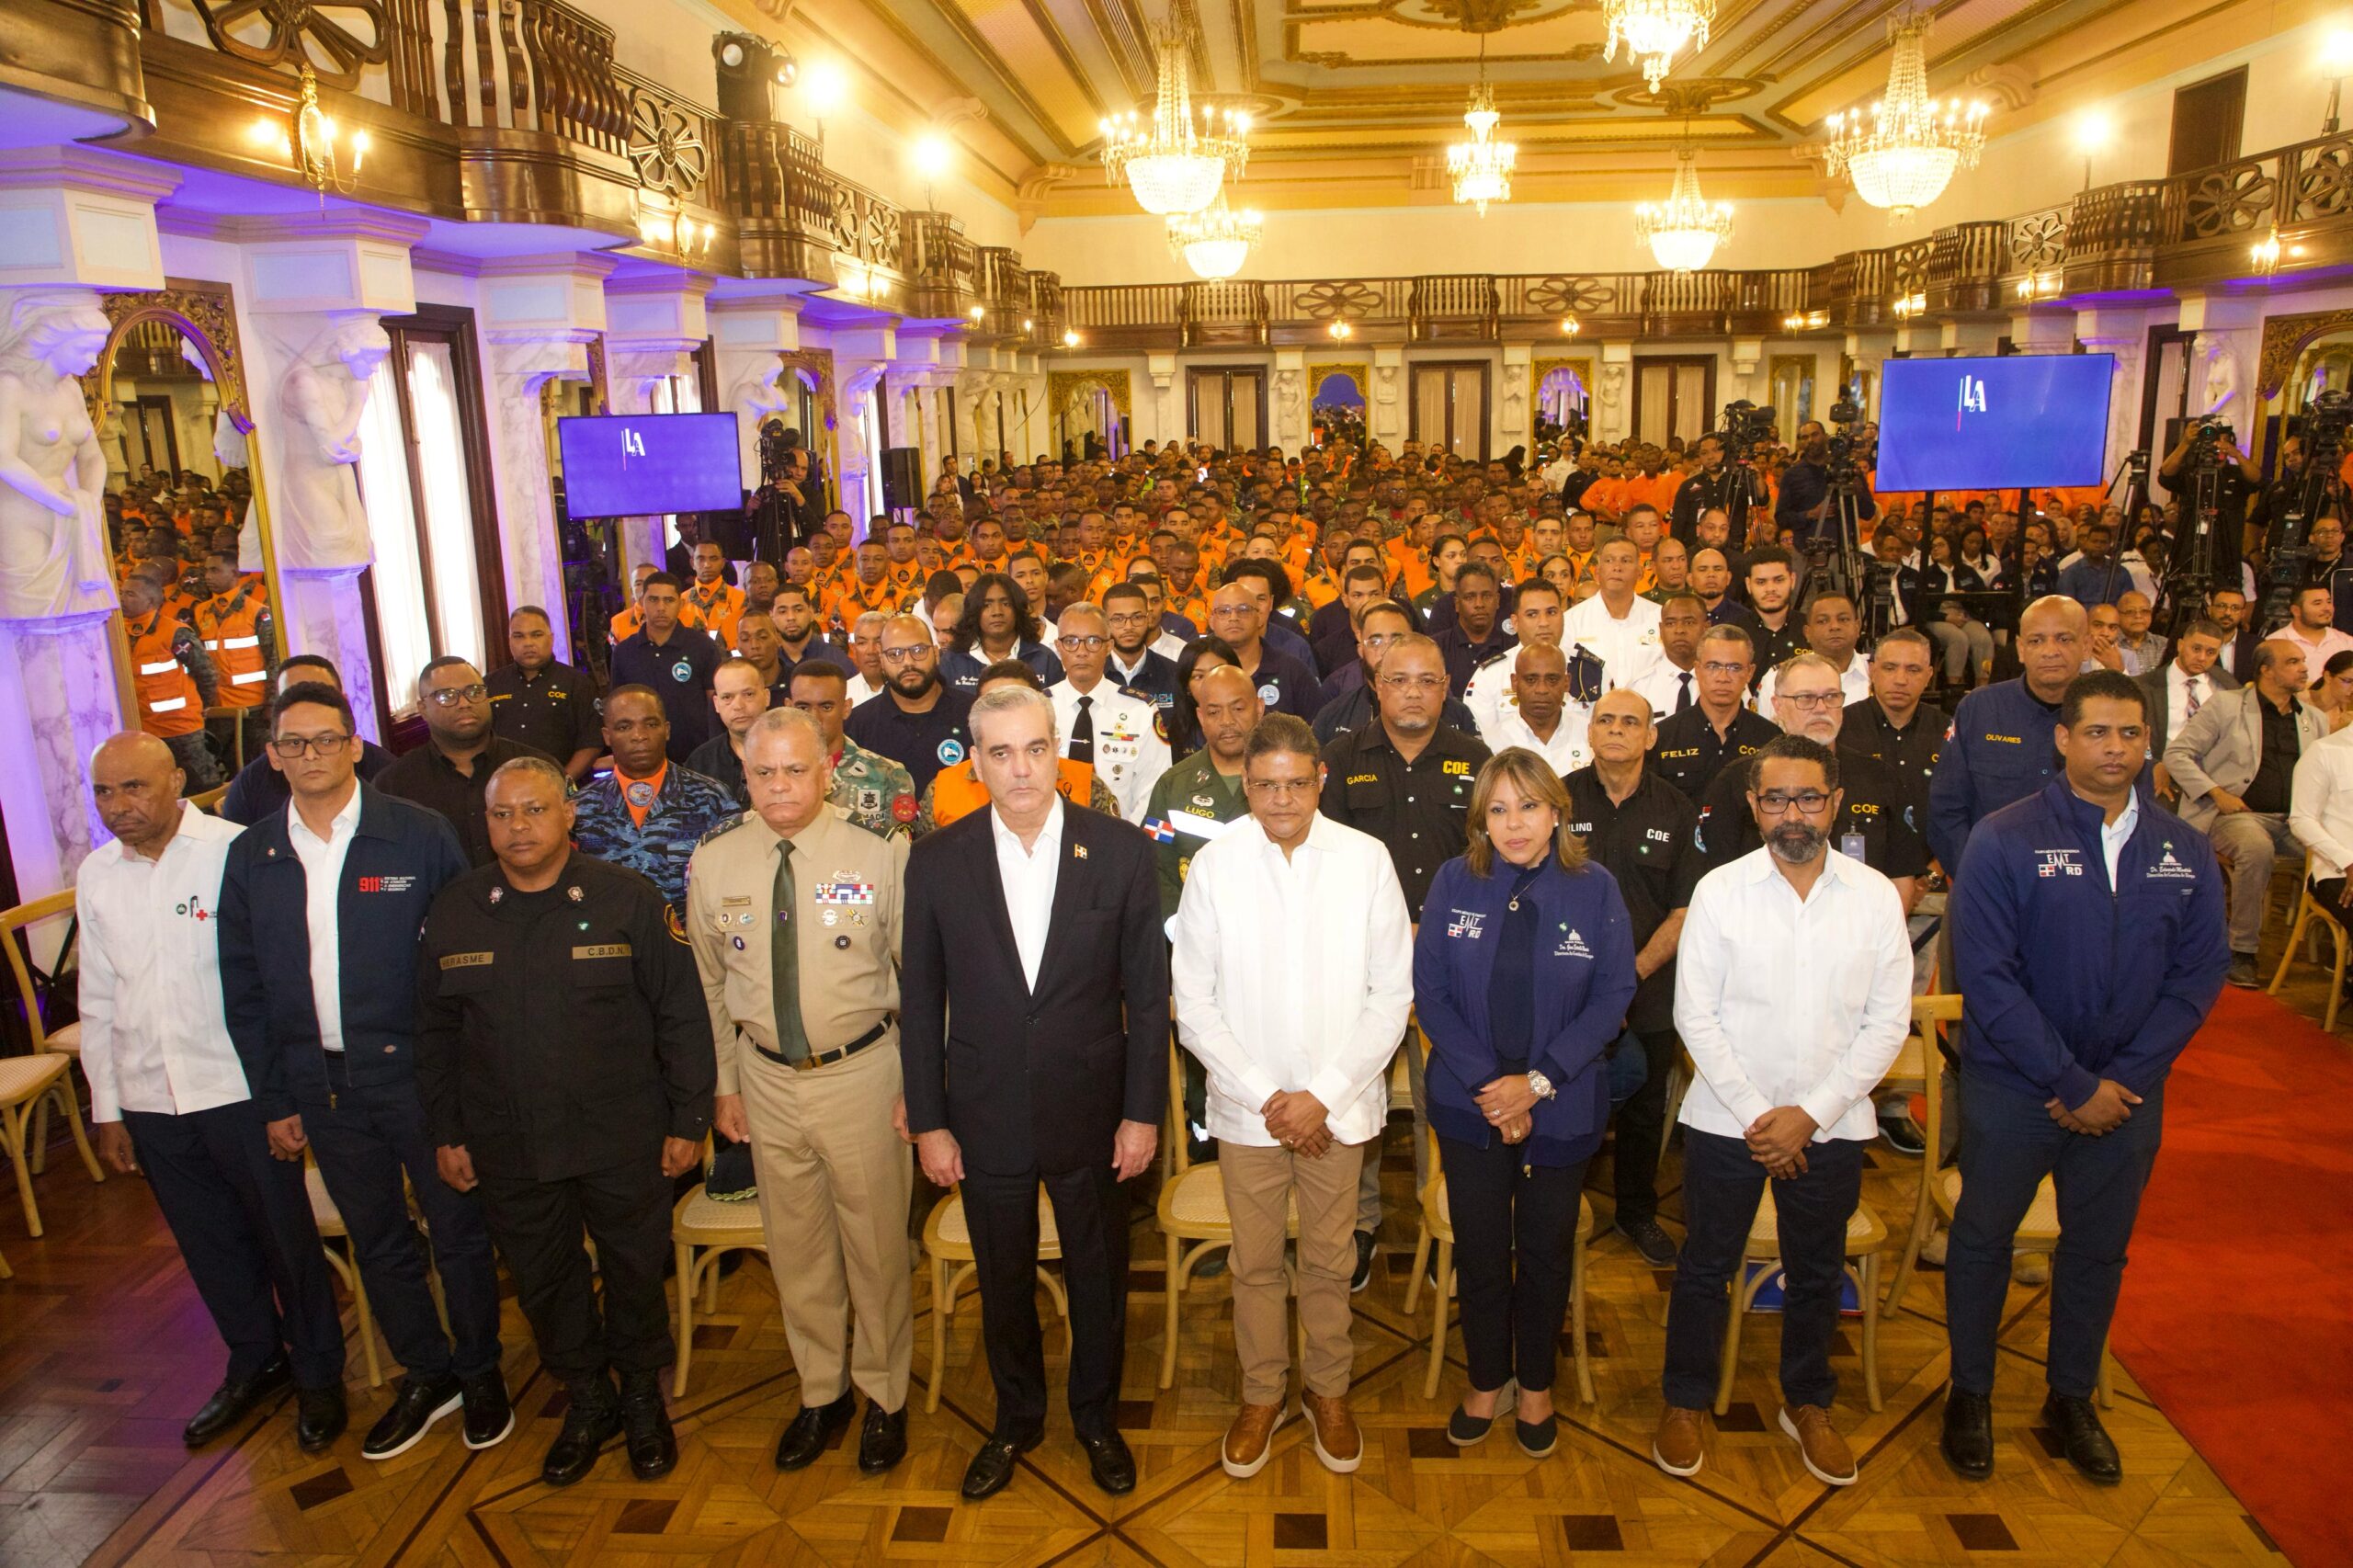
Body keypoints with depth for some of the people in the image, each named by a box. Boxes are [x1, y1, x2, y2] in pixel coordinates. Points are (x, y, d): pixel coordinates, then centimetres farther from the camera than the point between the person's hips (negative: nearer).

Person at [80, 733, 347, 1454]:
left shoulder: (236, 852, -11)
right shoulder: (96, 877, 5)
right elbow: (98, 1002, 13)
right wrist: (106, 1106, 12)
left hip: (240, 1090, -5)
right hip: (151, 1102, 5)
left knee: (285, 1234, 7)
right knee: (209, 1242, 17)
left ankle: (318, 1374, 26)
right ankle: (255, 1361, 38)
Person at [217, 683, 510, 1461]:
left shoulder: (421, 835, -8)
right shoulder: (250, 856, 2)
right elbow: (243, 988, 7)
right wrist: (274, 1100, 5)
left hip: (417, 1069, -3)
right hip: (322, 1083, 3)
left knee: (458, 1230, 9)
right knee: (376, 1241, 16)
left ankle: (479, 1370, 30)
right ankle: (426, 1374, 35)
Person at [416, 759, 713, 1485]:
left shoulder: (627, 899, -8)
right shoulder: (452, 912, 1)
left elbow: (681, 1014, -6)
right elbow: (435, 1033, 9)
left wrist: (689, 1120, -7)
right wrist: (446, 1133, 8)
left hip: (624, 1141, -2)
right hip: (508, 1148, 3)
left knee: (635, 1272, 11)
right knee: (542, 1281, 15)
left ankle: (642, 1398, 35)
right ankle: (586, 1400, 38)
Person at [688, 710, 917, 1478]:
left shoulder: (879, 856, -13)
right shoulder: (714, 863, -3)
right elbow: (711, 983, 8)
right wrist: (724, 1083, 10)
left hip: (862, 1070, -3)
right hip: (767, 1076, 3)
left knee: (877, 1242, 11)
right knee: (795, 1246, 17)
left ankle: (884, 1396, 35)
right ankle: (822, 1393, 40)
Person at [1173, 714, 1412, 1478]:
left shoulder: (1367, 858, -7)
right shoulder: (1214, 864, -7)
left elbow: (1392, 994, -4)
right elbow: (1193, 1002, -4)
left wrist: (1324, 1094, -10)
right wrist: (1264, 1096, -10)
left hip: (1339, 1105, 0)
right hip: (1246, 1104, 0)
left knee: (1330, 1261, 14)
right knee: (1255, 1263, 13)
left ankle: (1327, 1391, 37)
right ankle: (1262, 1394, 35)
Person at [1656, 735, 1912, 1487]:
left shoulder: (1875, 896, -4)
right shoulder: (1719, 890, -7)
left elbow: (1888, 1021, -4)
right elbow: (1695, 1014, -7)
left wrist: (1811, 1113, -11)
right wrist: (1755, 1112, -12)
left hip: (1829, 1123, 1)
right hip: (1726, 1118, -1)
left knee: (1817, 1274, 17)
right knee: (1706, 1265, 11)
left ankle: (1807, 1403, 39)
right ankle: (1686, 1402, 31)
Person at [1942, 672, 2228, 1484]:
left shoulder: (2185, 852, -1)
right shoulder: (2005, 840, -13)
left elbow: (2198, 974, -1)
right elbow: (1987, 975, -15)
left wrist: (2119, 1080, -11)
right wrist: (2071, 1084, -16)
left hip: (2128, 1092, 3)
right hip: (2012, 1086, -3)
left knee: (2098, 1247, 17)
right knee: (1983, 1237, 11)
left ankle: (2071, 1399, 38)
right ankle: (1970, 1394, 31)